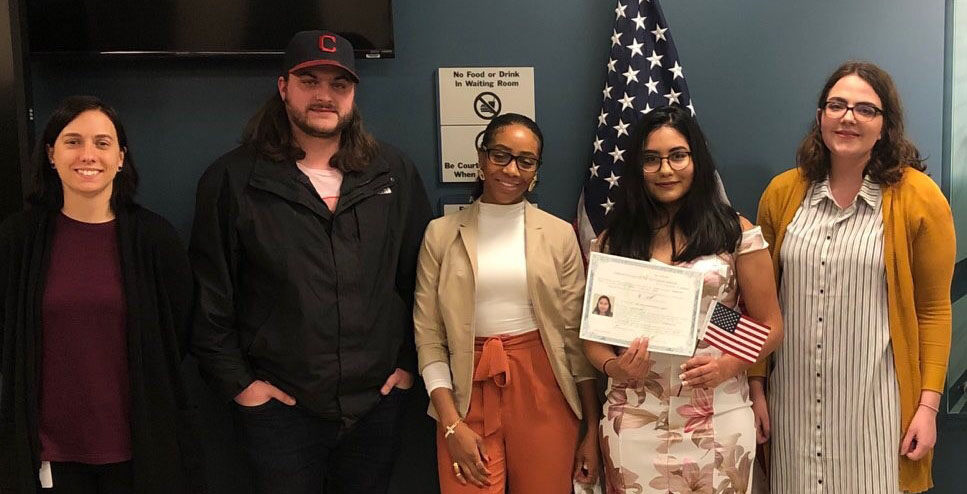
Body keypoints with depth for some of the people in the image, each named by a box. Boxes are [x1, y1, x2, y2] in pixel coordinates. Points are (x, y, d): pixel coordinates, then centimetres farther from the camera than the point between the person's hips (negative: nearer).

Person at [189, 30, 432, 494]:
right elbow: (209, 293, -3)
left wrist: (408, 360, 5)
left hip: (377, 401, 3)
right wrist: (237, 381, -4)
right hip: (279, 405, -2)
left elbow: (421, 276, 8)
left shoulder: (393, 172, 3)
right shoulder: (233, 179, -5)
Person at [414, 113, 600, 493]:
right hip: (470, 394, 0)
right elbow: (428, 337, 1)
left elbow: (578, 333, 5)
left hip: (543, 393, 1)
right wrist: (452, 424, -8)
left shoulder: (559, 234, 3)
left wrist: (592, 429, 3)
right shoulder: (441, 233, 2)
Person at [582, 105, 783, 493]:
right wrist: (616, 368, -12)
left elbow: (769, 327, 3)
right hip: (634, 422, 1)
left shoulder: (736, 233, -1)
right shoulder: (612, 242, 4)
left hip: (719, 420, -1)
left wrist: (727, 365, -15)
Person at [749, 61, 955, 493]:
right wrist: (756, 386, 6)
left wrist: (928, 404, -5)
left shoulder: (918, 197, -6)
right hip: (795, 397, 3)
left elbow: (934, 309, -2)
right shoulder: (782, 193, 2)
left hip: (875, 401, -2)